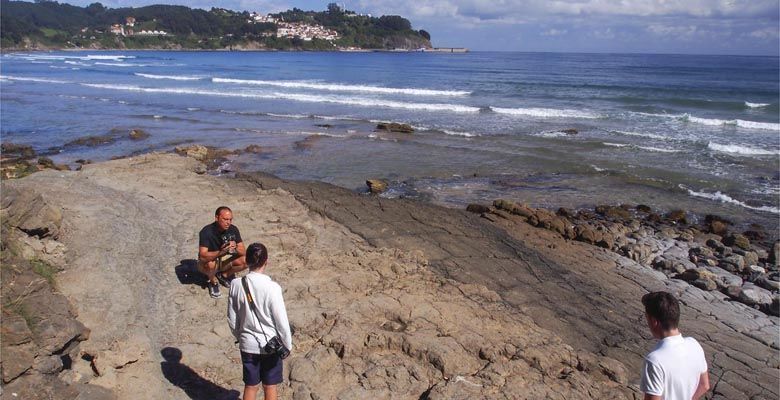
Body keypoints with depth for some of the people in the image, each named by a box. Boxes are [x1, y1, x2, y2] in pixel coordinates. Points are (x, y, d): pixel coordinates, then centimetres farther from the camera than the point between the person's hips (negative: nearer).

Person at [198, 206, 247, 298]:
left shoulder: (233, 229, -15)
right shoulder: (207, 231, -27)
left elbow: (243, 252, -14)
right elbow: (203, 256, -36)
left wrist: (235, 248, -37)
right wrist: (221, 252, -50)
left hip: (225, 260, 4)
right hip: (210, 260, -4)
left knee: (246, 261, -20)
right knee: (210, 264, -39)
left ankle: (224, 275, 7)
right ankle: (213, 281, -3)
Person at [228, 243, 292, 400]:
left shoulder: (236, 284, -12)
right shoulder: (272, 288, -22)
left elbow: (232, 319, -1)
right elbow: (281, 320, -16)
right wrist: (287, 345, -1)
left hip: (247, 344, 3)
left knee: (250, 386, 19)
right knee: (270, 386, 15)